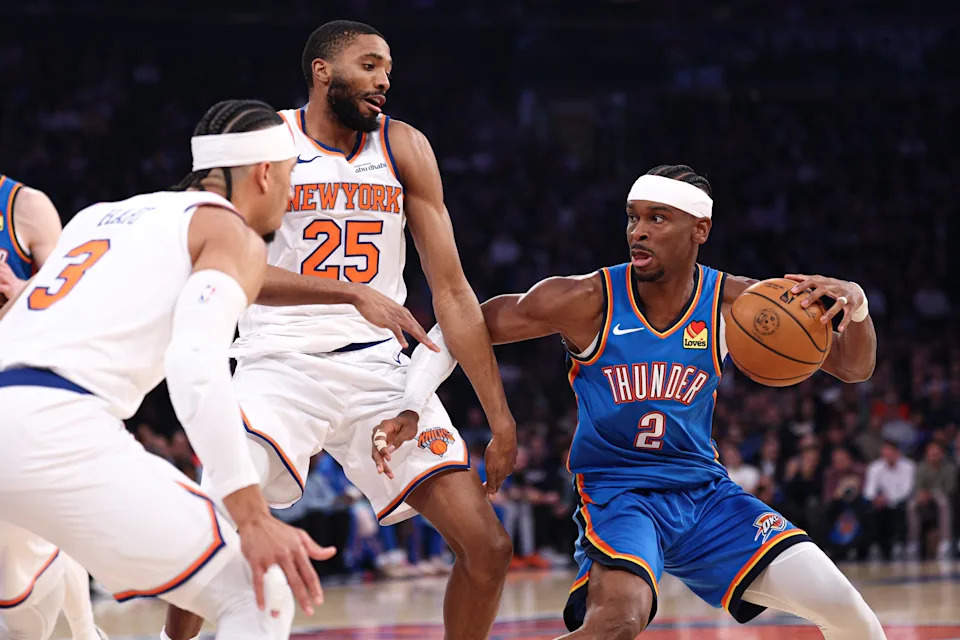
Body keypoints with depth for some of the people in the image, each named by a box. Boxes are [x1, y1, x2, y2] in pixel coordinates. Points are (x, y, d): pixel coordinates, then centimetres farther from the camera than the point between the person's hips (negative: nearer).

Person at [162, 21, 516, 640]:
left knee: (488, 547, -6)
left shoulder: (404, 148, 6)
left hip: (381, 369, 3)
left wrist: (501, 420, -1)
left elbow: (451, 292, 4)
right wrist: (354, 292, -29)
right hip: (281, 363, -3)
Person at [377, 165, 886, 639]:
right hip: (615, 492, -4)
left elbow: (854, 368, -2)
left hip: (704, 493, 4)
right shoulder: (587, 301, -14)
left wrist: (855, 306, -24)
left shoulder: (733, 304, -6)